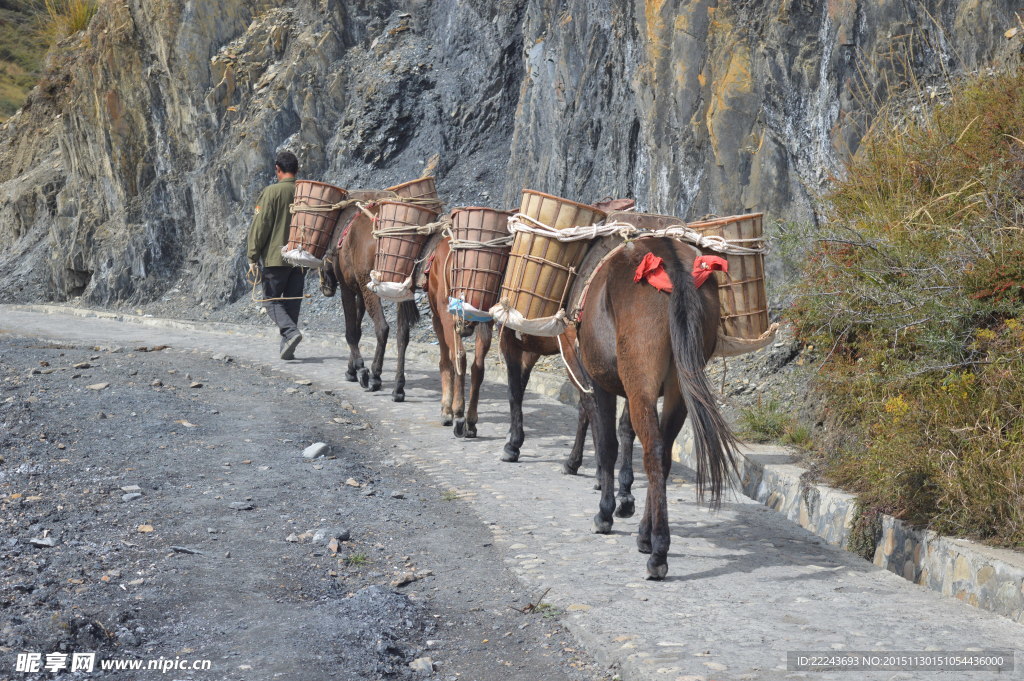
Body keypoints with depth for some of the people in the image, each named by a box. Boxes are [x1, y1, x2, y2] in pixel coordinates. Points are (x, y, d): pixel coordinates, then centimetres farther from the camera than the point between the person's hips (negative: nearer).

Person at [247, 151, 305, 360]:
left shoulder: (271, 192, -8)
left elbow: (260, 226, -9)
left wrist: (253, 257, -4)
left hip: (276, 257, -4)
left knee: (272, 299, 4)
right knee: (293, 302, 10)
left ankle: (290, 332, -20)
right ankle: (287, 349, 11)